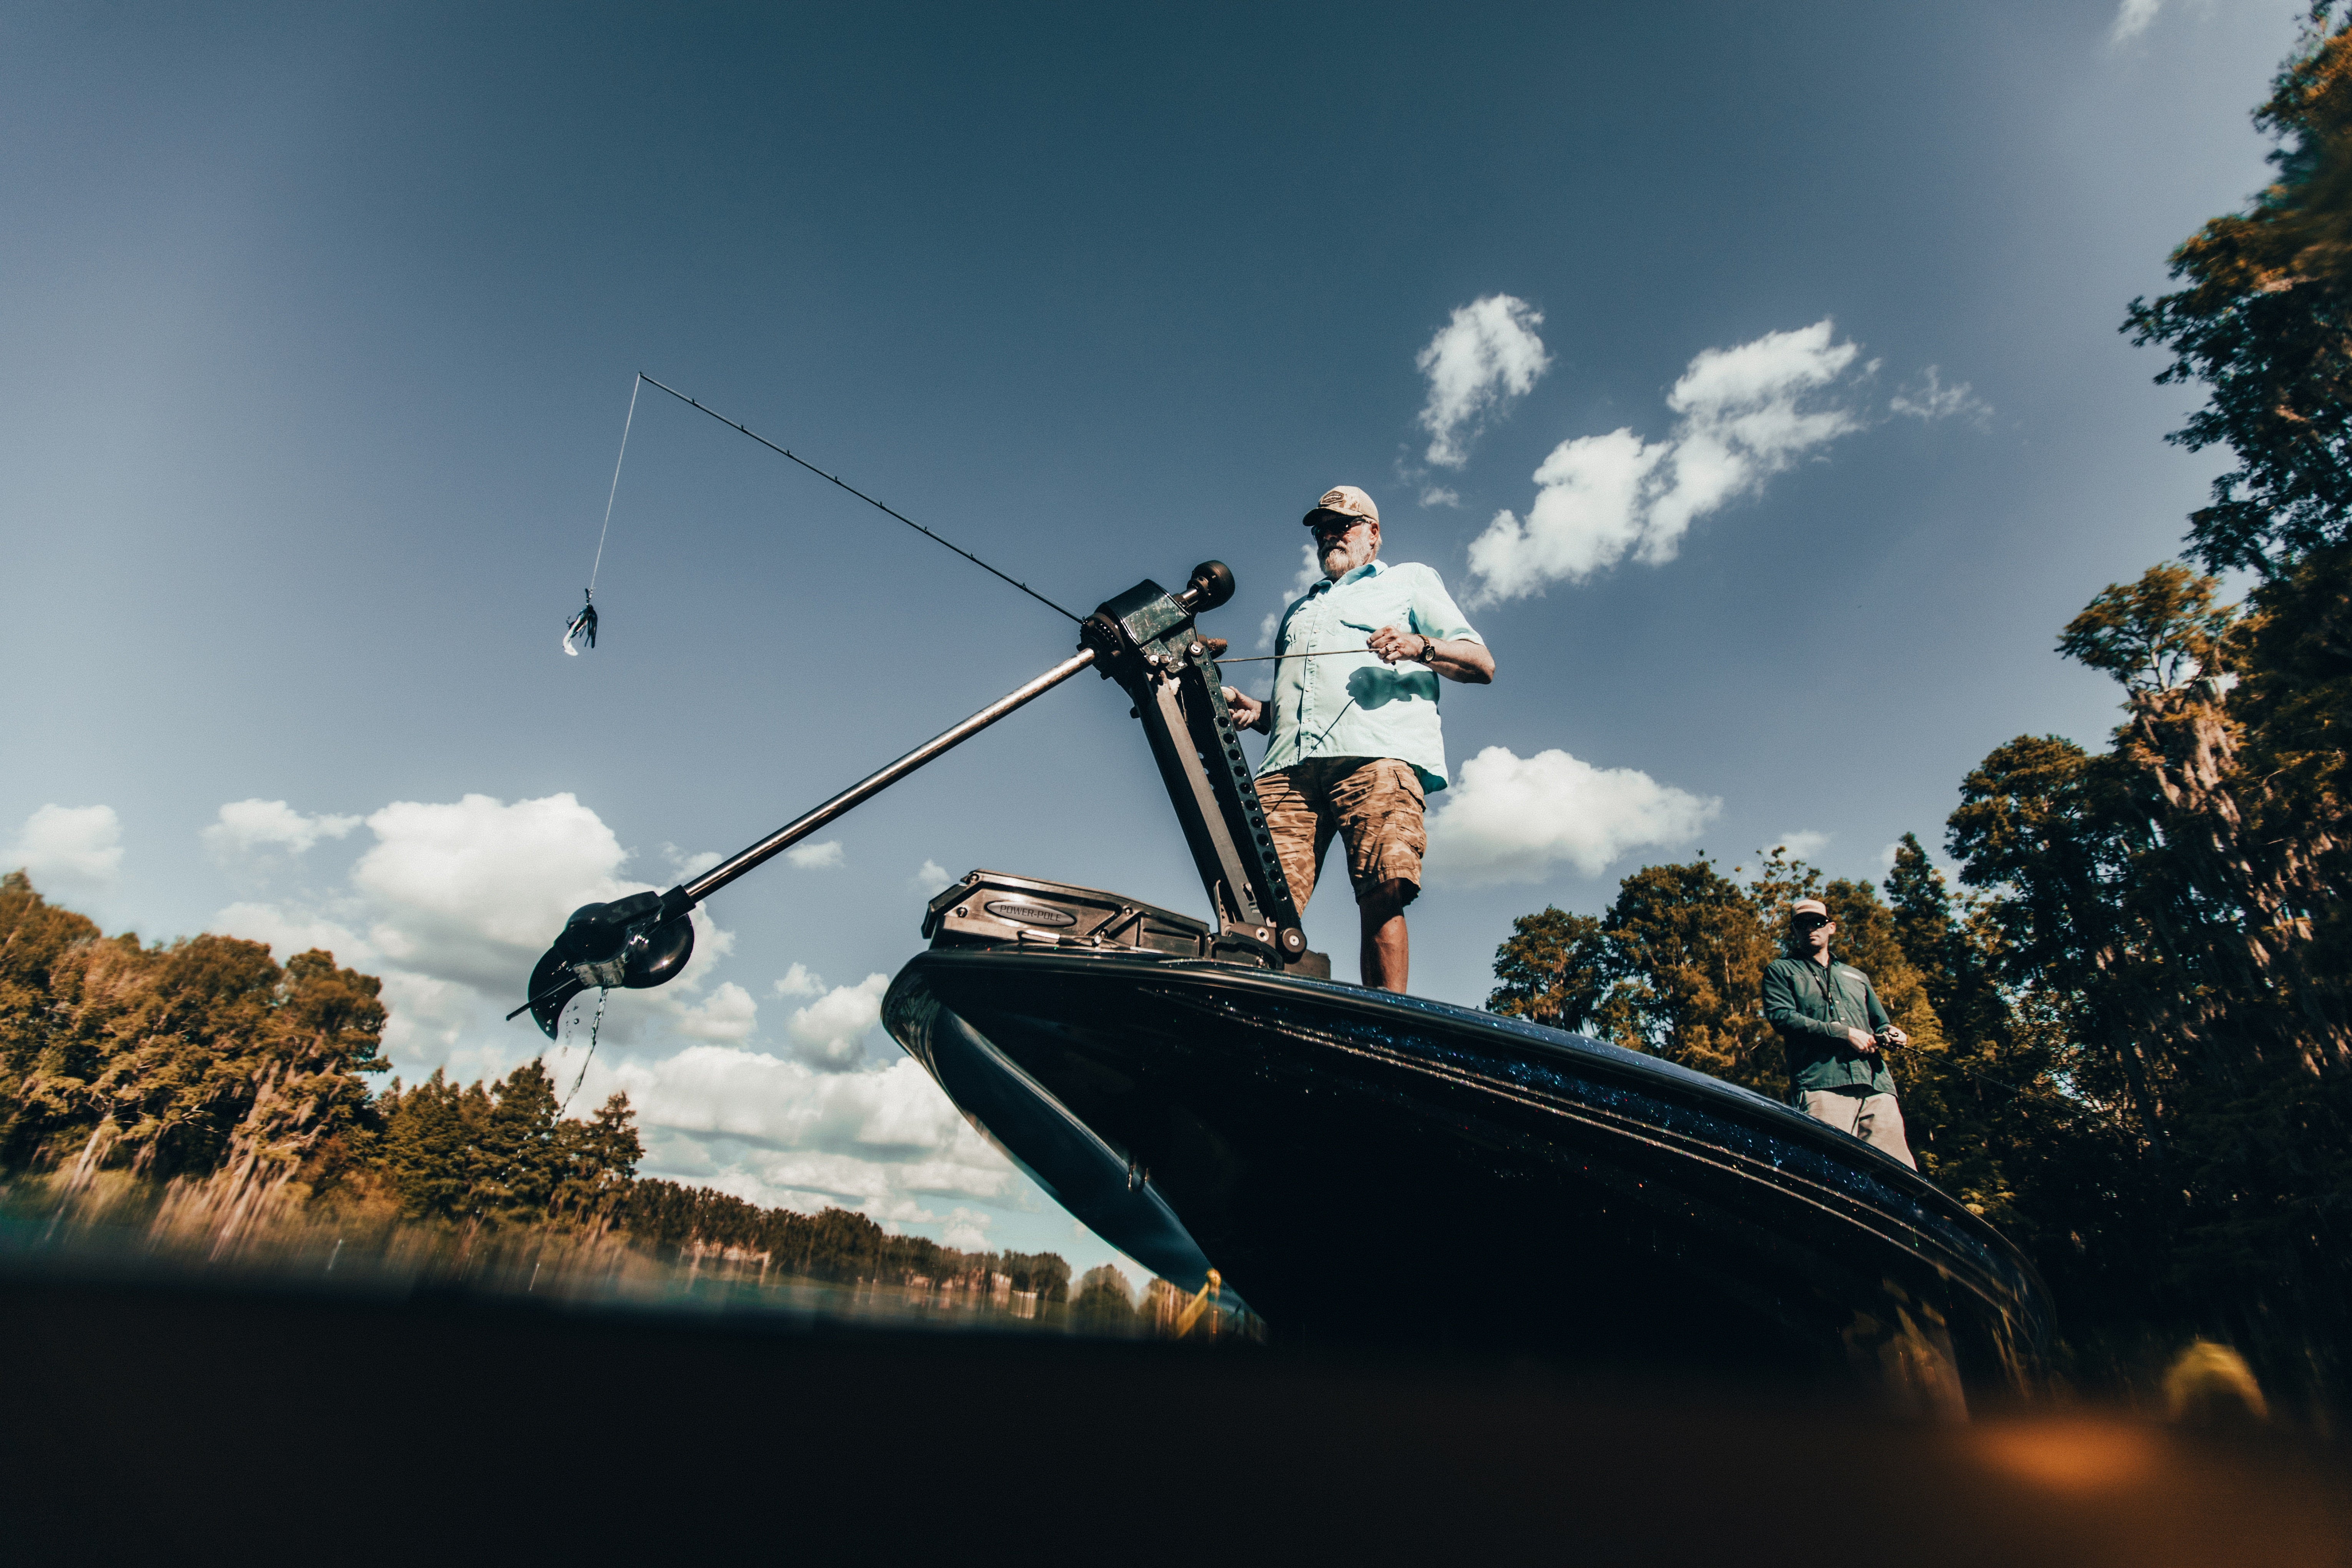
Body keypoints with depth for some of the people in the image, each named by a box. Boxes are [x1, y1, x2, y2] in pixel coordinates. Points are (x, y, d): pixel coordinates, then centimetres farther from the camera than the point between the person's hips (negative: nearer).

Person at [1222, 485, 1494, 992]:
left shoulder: (1409, 580, 27)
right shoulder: (1299, 609, 41)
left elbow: (1482, 664, 16)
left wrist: (1420, 646, -4)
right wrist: (1255, 711, 13)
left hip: (1377, 756, -4)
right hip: (1289, 762, 4)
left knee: (1383, 897, -22)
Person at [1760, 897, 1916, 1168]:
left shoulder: (1856, 977, 32)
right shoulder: (1781, 970, 16)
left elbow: (1881, 1023, 33)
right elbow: (1781, 1016, -1)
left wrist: (1890, 1034, 7)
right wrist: (1844, 1034, -8)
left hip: (1876, 1085, 5)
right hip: (1822, 1085, -5)